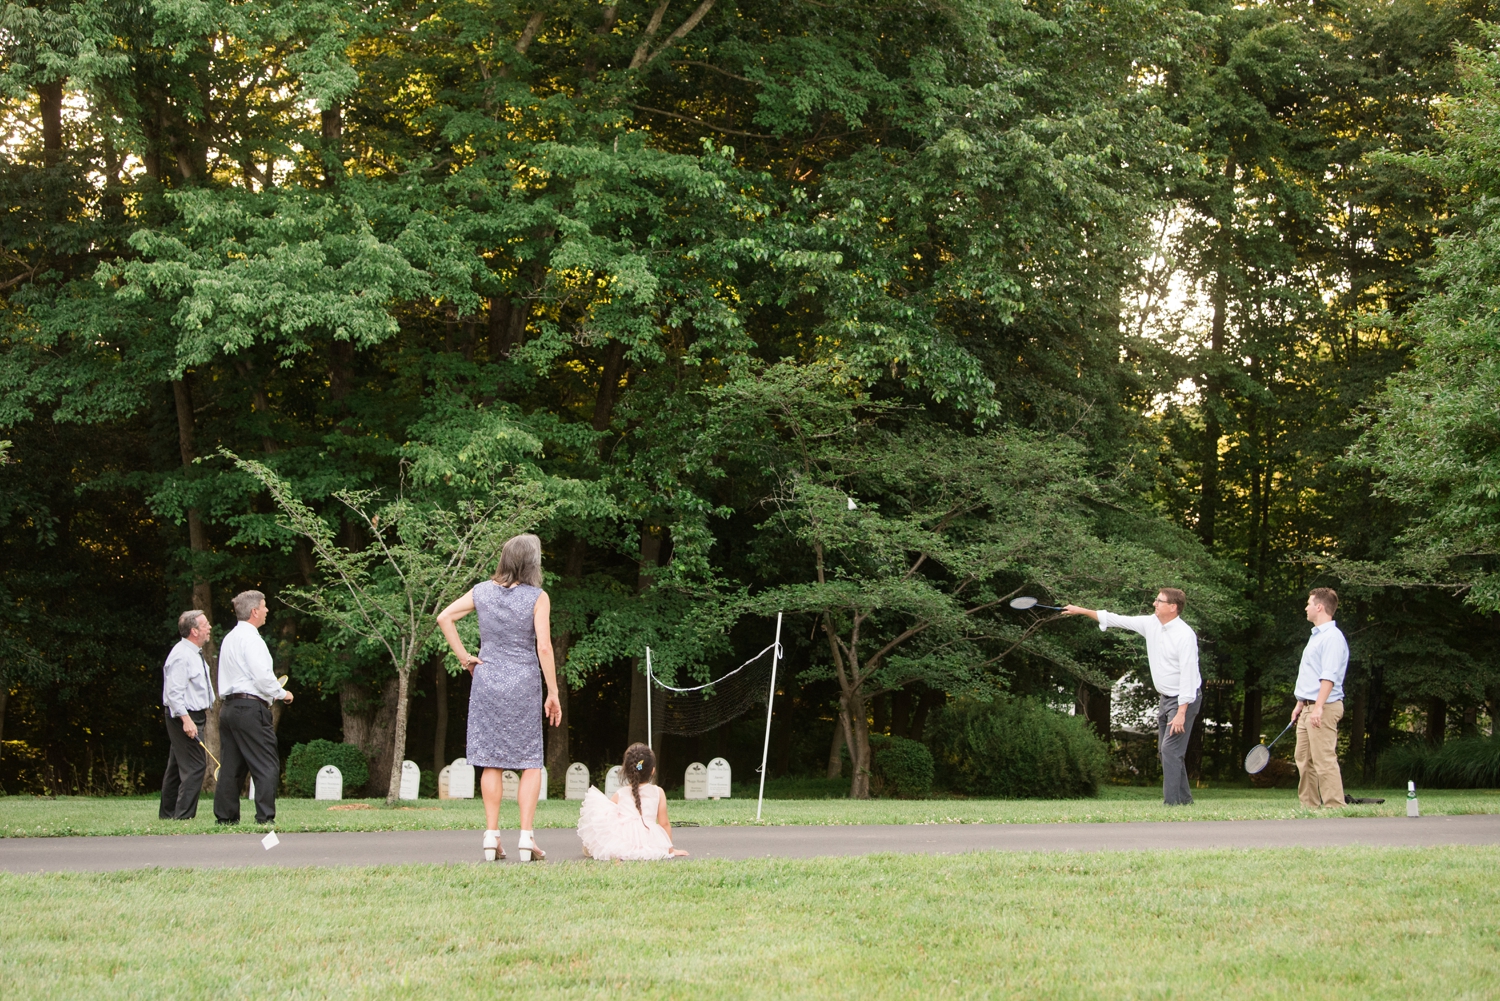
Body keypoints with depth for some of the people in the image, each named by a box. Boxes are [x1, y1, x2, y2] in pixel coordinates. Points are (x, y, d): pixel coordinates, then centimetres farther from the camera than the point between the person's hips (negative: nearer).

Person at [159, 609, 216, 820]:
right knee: (194, 766, -13)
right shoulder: (181, 656, -18)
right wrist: (185, 719, -27)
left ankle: (167, 814, 21)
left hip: (194, 716, 10)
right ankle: (183, 815, -12)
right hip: (186, 718, -10)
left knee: (177, 766, 15)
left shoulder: (194, 654, 15)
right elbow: (174, 692, -23)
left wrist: (203, 711, 23)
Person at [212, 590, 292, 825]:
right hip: (250, 708, -9)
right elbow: (263, 676, -18)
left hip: (229, 706, 9)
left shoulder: (229, 638, 18)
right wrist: (282, 694, -3)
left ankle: (225, 815, 9)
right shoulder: (251, 639, -11)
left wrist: (271, 692, 21)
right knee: (266, 766, -7)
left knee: (231, 766, 9)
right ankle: (265, 816, -13)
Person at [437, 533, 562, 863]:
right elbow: (544, 648, -12)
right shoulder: (537, 597, -9)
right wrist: (553, 694, -6)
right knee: (531, 763, 5)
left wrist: (464, 657, 5)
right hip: (524, 684, -3)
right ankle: (526, 836, -3)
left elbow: (445, 617, 0)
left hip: (487, 679, 3)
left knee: (491, 761, 9)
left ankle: (491, 835, 7)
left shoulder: (482, 591, 2)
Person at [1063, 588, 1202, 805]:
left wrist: (1181, 713, -27)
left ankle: (1171, 802, -14)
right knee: (1165, 750, 13)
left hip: (1183, 700, -9)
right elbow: (1117, 620, 11)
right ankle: (1184, 799, 23)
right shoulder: (1151, 624, 3)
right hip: (1165, 698, 9)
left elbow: (1188, 675, -24)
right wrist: (1081, 611, 12)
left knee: (1170, 750, -14)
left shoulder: (1185, 635, -22)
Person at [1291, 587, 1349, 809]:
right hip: (1308, 708, 10)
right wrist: (1300, 704, 25)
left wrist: (1318, 707, -28)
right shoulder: (1316, 636, 19)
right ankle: (1309, 806, 15)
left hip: (1324, 709, -10)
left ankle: (1334, 806, -12)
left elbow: (1329, 677, -22)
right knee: (1304, 760, 11)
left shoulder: (1332, 637, -13)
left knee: (1324, 761, -12)